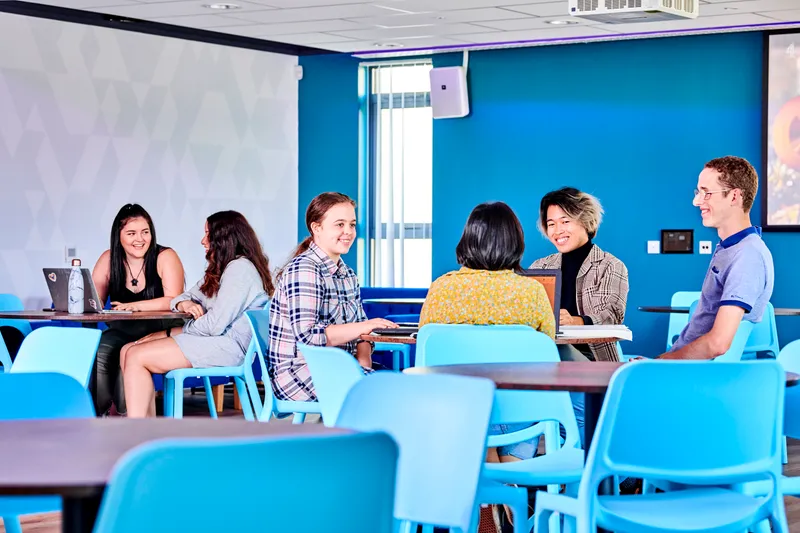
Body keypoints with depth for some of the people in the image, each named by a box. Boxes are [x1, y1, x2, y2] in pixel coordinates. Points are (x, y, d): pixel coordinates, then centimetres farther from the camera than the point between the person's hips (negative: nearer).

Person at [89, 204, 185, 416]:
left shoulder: (165, 257, -7)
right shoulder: (108, 259, 5)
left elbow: (173, 301, -18)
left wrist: (136, 306, -32)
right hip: (122, 331, 4)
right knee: (97, 352, -27)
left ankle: (126, 415, -16)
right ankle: (97, 414, -16)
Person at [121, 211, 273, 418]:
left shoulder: (240, 269, -14)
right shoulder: (221, 269, 21)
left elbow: (215, 324, -20)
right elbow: (190, 296, 22)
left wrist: (183, 330, -4)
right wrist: (183, 303, -2)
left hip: (228, 345, -11)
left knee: (136, 357, -16)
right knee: (129, 351, 1)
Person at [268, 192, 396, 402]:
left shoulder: (347, 275, 17)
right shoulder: (303, 270, -12)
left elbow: (358, 334, 15)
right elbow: (308, 336, -22)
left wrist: (364, 362, -6)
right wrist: (364, 326, -22)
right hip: (299, 374, -9)